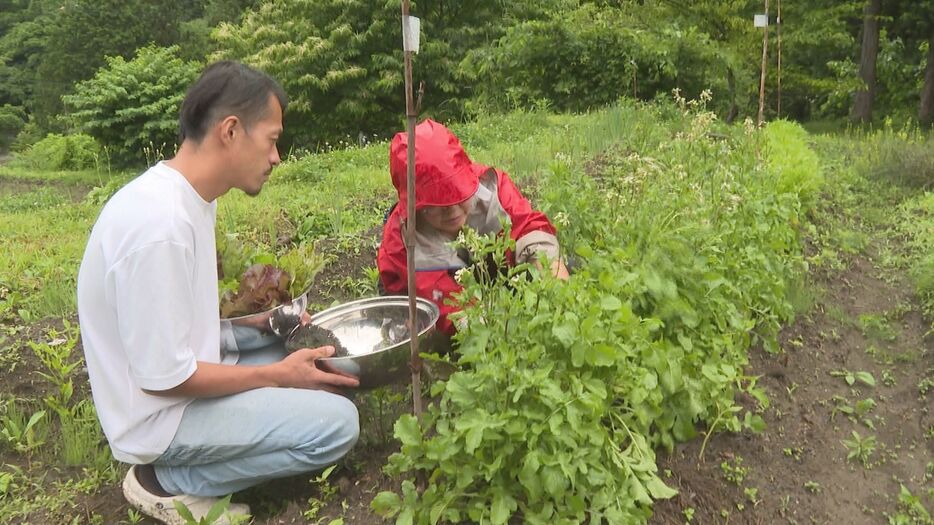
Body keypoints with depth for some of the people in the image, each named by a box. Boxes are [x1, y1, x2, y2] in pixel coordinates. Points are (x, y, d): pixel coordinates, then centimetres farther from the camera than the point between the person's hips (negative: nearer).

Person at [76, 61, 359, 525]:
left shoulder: (188, 197, 0)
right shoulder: (159, 224, -29)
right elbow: (163, 378, -24)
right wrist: (277, 375, -14)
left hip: (184, 362, 9)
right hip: (163, 414, -9)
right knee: (337, 423, -17)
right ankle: (169, 480, -2)